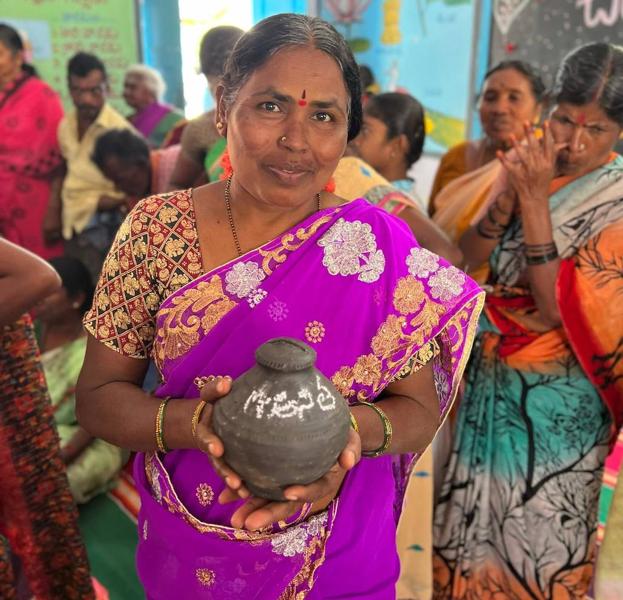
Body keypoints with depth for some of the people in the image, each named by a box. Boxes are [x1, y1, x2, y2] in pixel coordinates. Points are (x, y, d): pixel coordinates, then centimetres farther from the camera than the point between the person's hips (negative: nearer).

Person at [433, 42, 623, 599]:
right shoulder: (531, 166, 0)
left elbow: (557, 305, -21)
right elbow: (468, 256, -6)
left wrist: (535, 199, -25)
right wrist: (508, 192, -22)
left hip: (557, 399, -4)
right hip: (489, 380, 5)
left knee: (537, 537, 11)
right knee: (474, 517, 18)